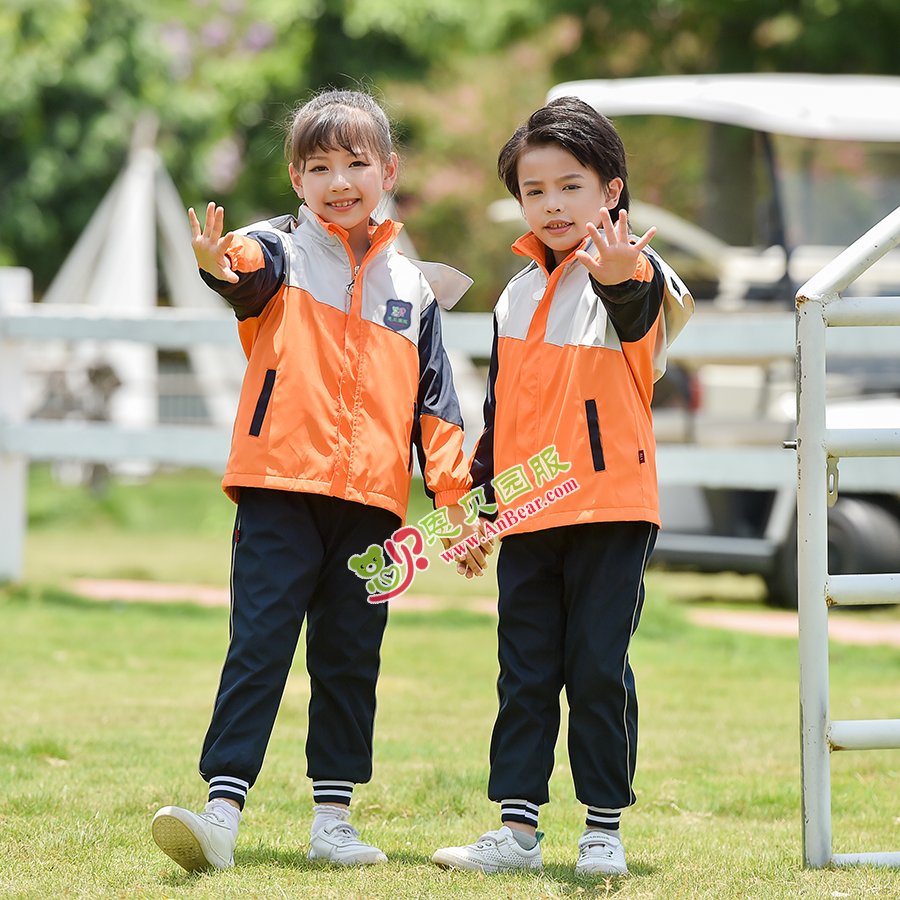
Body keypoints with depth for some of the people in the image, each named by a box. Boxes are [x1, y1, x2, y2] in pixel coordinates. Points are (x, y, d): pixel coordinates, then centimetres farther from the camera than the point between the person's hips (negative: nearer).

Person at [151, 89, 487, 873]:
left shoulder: (411, 288, 14)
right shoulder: (284, 253, 3)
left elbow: (435, 403, 16)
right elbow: (254, 267, -23)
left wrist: (456, 498, 7)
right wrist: (224, 264, -48)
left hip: (370, 502, 3)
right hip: (280, 490, -3)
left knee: (350, 660, 8)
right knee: (258, 648, -8)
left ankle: (334, 814, 15)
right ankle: (223, 808, -11)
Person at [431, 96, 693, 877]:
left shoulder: (633, 274, -6)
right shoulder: (518, 293, 14)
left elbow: (634, 316, -32)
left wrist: (618, 279, -54)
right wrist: (480, 484, 21)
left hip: (609, 506, -6)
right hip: (528, 515, 6)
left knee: (600, 672, -2)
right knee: (525, 675, 7)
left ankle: (604, 829, 7)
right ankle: (518, 827, 11)